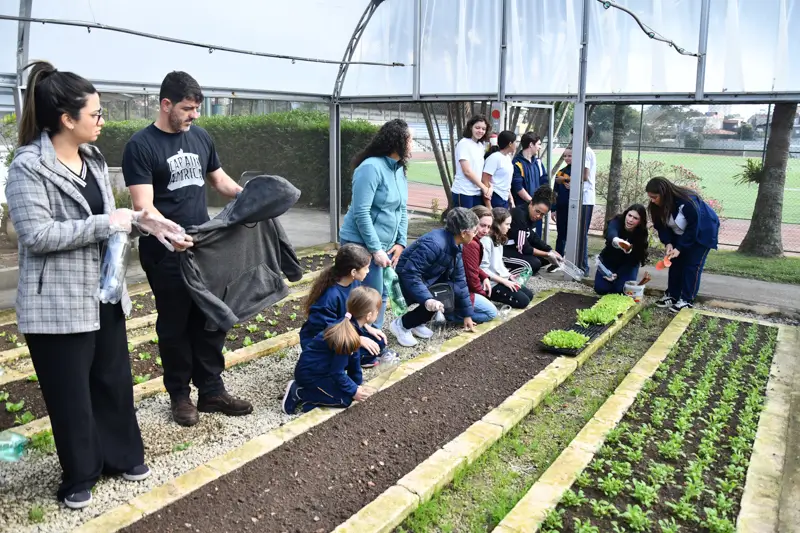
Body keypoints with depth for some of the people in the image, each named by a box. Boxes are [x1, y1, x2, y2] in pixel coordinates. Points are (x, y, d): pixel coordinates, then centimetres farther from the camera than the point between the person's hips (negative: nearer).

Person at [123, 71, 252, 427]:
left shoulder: (201, 137, 7)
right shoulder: (141, 145, -10)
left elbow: (220, 180, 19)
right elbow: (143, 206, -18)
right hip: (165, 253, -5)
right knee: (174, 325, 7)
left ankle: (212, 391, 23)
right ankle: (179, 395, 23)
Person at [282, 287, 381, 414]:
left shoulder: (353, 327, -4)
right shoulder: (346, 337, -30)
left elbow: (354, 358, 7)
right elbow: (337, 372, -23)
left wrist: (358, 384, 10)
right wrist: (353, 391, -12)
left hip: (321, 368, 9)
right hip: (309, 373, -9)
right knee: (345, 399, -12)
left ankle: (310, 391, 10)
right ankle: (299, 392, -6)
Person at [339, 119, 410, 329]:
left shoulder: (399, 169, 8)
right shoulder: (371, 167, -19)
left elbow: (402, 209, 13)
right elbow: (361, 213, -22)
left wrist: (400, 243, 3)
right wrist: (376, 250, -20)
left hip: (383, 245, 8)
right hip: (362, 244, -8)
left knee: (382, 294, 14)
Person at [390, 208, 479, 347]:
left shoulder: (456, 246, -1)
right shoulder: (435, 243, -31)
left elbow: (460, 280, 5)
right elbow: (410, 273, -35)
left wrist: (467, 315, 8)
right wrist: (427, 299, -45)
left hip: (427, 280, 9)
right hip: (405, 280, -9)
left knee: (456, 291, -7)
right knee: (440, 300, -25)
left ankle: (417, 323, 8)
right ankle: (402, 324, -5)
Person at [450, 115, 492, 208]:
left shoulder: (482, 145, 13)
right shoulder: (464, 144, -9)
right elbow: (467, 171, -14)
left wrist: (489, 186, -4)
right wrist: (484, 188, -8)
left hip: (478, 193, 7)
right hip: (463, 192, -7)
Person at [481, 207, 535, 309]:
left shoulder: (498, 238, 10)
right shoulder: (486, 240, -21)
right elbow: (483, 269, -23)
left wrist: (509, 275, 4)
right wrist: (504, 281, -18)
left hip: (503, 278, 10)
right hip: (492, 283, -10)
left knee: (529, 294, 8)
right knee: (523, 301, -12)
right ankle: (491, 297, -3)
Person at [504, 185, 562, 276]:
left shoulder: (531, 215, 2)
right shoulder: (519, 215, -25)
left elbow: (534, 239, 10)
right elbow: (523, 248, -25)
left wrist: (551, 251, -4)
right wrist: (548, 254, -16)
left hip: (514, 247, 10)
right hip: (501, 250, -10)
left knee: (544, 258, 10)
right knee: (534, 263, -23)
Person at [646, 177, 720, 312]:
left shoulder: (687, 201, -38)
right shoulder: (657, 206, -17)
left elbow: (693, 228, -32)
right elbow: (662, 226, -8)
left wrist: (679, 248, -31)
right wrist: (668, 243, -25)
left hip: (702, 232, -7)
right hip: (681, 234, 7)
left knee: (692, 265, -8)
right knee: (676, 262, 5)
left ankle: (687, 300, -4)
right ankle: (672, 295, 14)